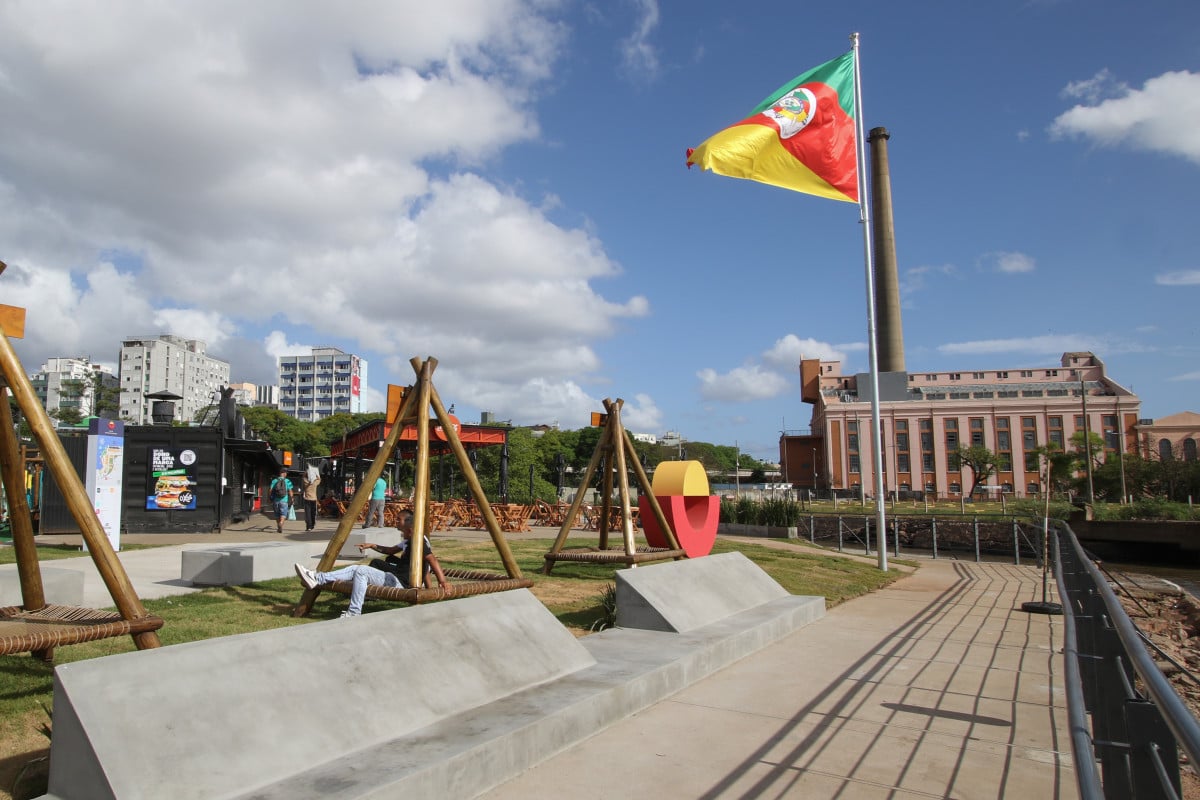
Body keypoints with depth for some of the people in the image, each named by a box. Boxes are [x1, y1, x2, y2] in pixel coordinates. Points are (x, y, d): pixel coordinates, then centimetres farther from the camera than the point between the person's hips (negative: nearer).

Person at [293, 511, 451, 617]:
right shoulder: (409, 541, 18)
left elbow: (432, 560, -25)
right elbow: (391, 551, 33)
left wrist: (443, 582, -36)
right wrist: (373, 546, 22)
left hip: (400, 583, -10)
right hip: (396, 579, 10)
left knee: (361, 571, -20)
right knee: (356, 569, 6)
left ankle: (354, 613, -18)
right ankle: (317, 579, 1)